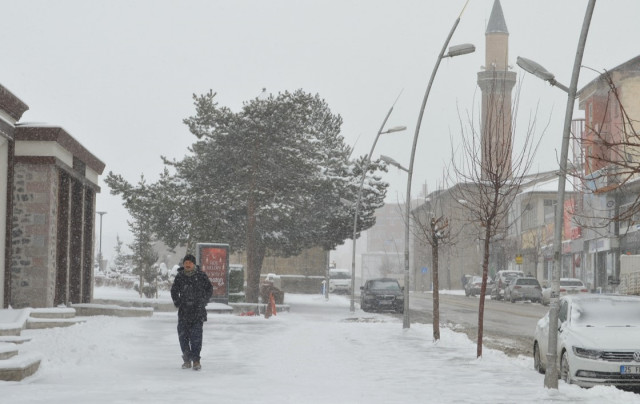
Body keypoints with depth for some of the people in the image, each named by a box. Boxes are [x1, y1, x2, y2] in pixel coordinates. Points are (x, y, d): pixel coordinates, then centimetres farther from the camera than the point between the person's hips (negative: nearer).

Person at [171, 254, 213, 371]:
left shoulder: (201, 276, 1)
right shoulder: (179, 277, 7)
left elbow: (209, 290, 8)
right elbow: (174, 291, 18)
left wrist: (203, 302, -1)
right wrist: (177, 303, 5)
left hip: (198, 310, -3)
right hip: (184, 311, 3)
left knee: (196, 335, -9)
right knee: (182, 335, 2)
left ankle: (196, 360, -5)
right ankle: (187, 359, 14)